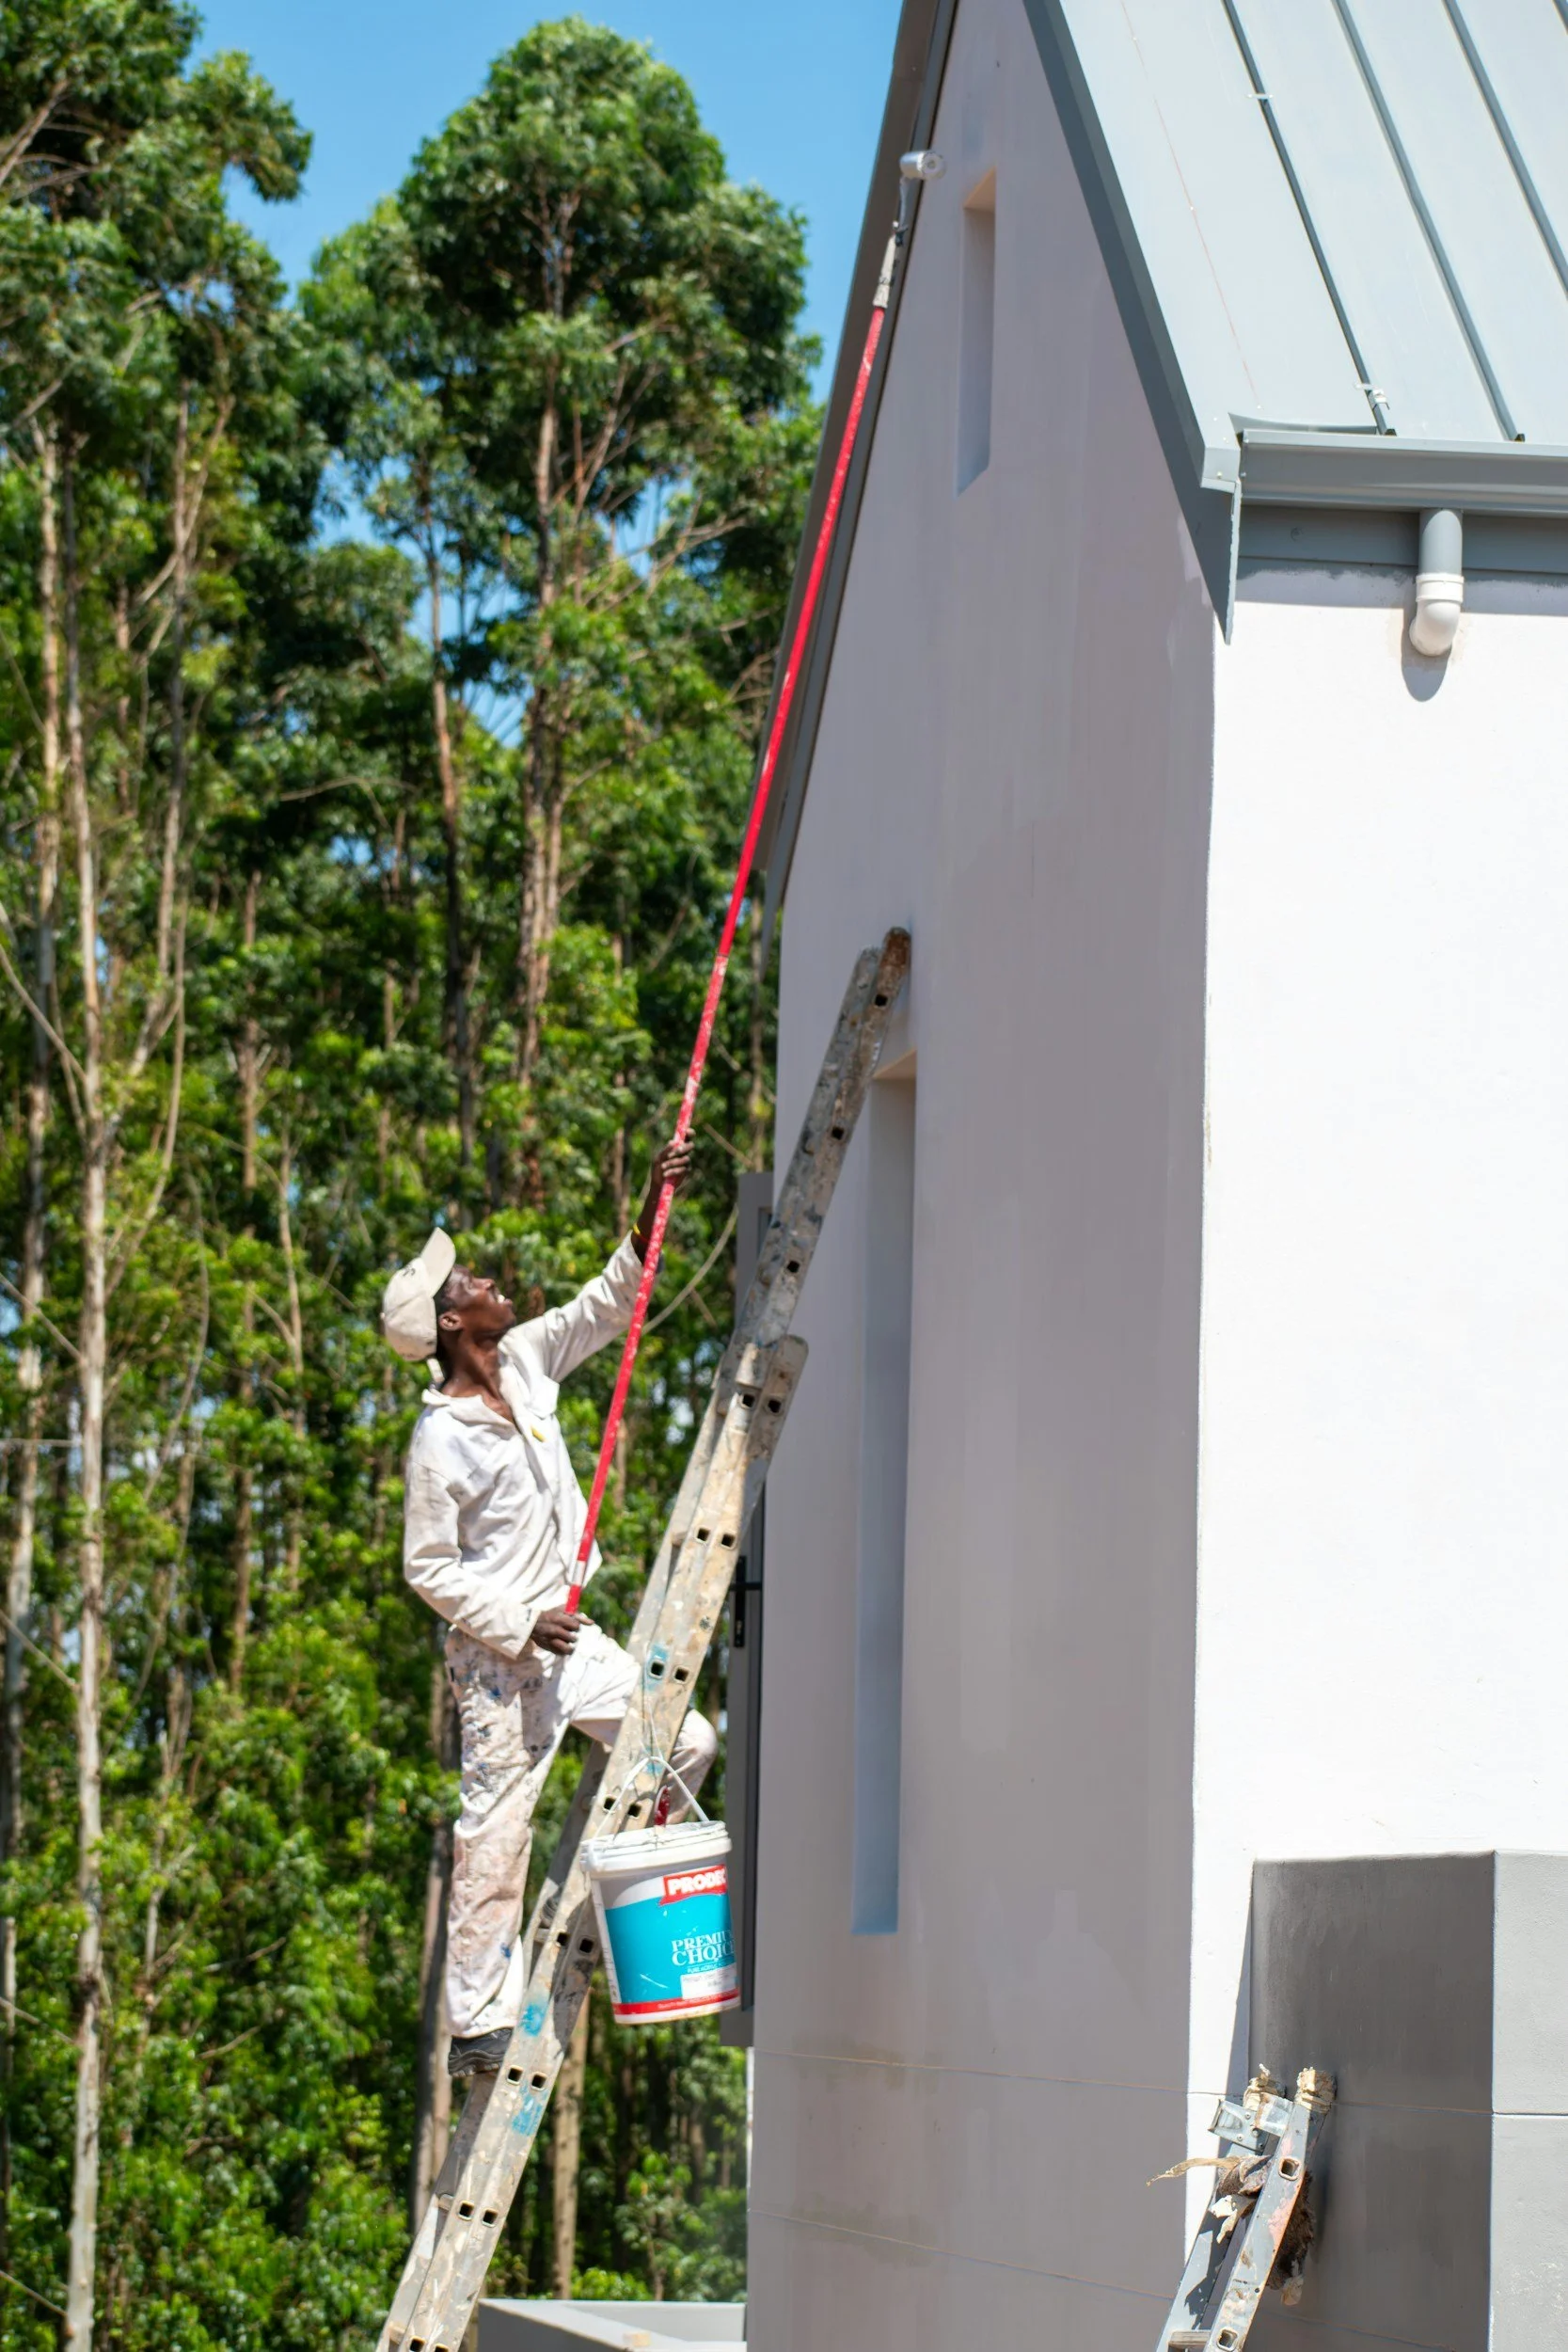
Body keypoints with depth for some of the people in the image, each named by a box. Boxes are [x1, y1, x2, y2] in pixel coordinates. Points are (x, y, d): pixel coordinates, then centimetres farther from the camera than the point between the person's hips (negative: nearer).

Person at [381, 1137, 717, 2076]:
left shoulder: (524, 1364, 3)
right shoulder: (442, 1440, -17)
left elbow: (605, 1308, 14)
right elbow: (429, 1568, -14)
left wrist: (651, 1216, 1)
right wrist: (519, 1623, -18)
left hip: (569, 1636, 8)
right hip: (499, 1655, -8)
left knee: (688, 1745, 1)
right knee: (496, 1839, -3)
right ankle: (478, 2024, 4)